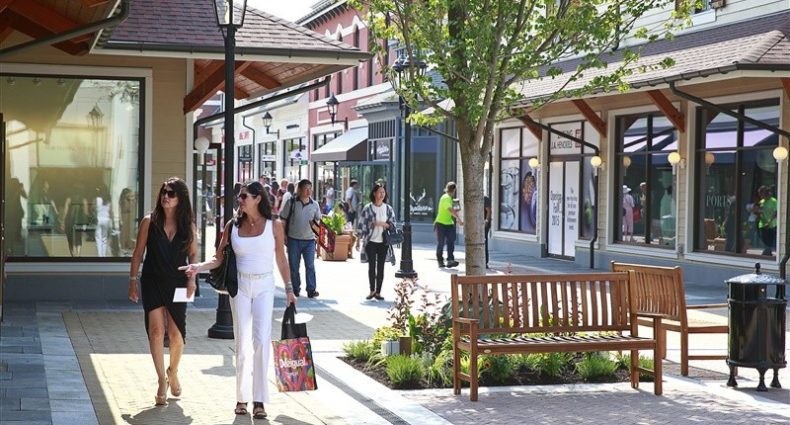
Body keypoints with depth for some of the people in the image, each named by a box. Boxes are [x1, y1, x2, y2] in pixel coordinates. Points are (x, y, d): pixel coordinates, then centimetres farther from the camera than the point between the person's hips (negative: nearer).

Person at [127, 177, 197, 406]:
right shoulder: (149, 221, -1)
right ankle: (162, 382, -2)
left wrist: (192, 279, -3)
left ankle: (173, 374, 29)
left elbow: (193, 254, 9)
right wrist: (133, 280, 1)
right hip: (152, 282, -1)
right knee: (156, 330, -10)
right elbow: (138, 252, 3)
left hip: (177, 284, 1)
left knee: (176, 334, 1)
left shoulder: (188, 225, 2)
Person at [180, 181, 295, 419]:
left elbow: (281, 259, 4)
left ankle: (259, 400, -9)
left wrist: (289, 288, 5)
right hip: (240, 286, 2)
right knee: (242, 341, 5)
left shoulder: (274, 226, -3)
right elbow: (219, 259, 3)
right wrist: (198, 267, -14)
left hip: (264, 286, -2)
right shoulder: (233, 226, 2)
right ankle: (242, 397, 14)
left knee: (261, 339, -12)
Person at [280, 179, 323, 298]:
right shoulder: (291, 203, -4)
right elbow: (283, 219, 1)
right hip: (293, 239, -1)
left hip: (309, 240, 1)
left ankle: (311, 290, 2)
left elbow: (318, 220, 13)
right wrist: (283, 235, -4)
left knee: (310, 266, -2)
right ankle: (295, 289, 19)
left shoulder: (314, 204, 3)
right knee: (294, 266, 7)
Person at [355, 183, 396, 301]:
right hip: (371, 241, -2)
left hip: (383, 242, 2)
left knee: (381, 267, 4)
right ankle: (372, 291, 9)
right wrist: (358, 241, -4)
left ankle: (378, 292, 11)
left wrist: (382, 224, -15)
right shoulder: (367, 208, -2)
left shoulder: (388, 209, 5)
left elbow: (393, 224, 4)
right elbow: (361, 225, -1)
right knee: (371, 266, 0)